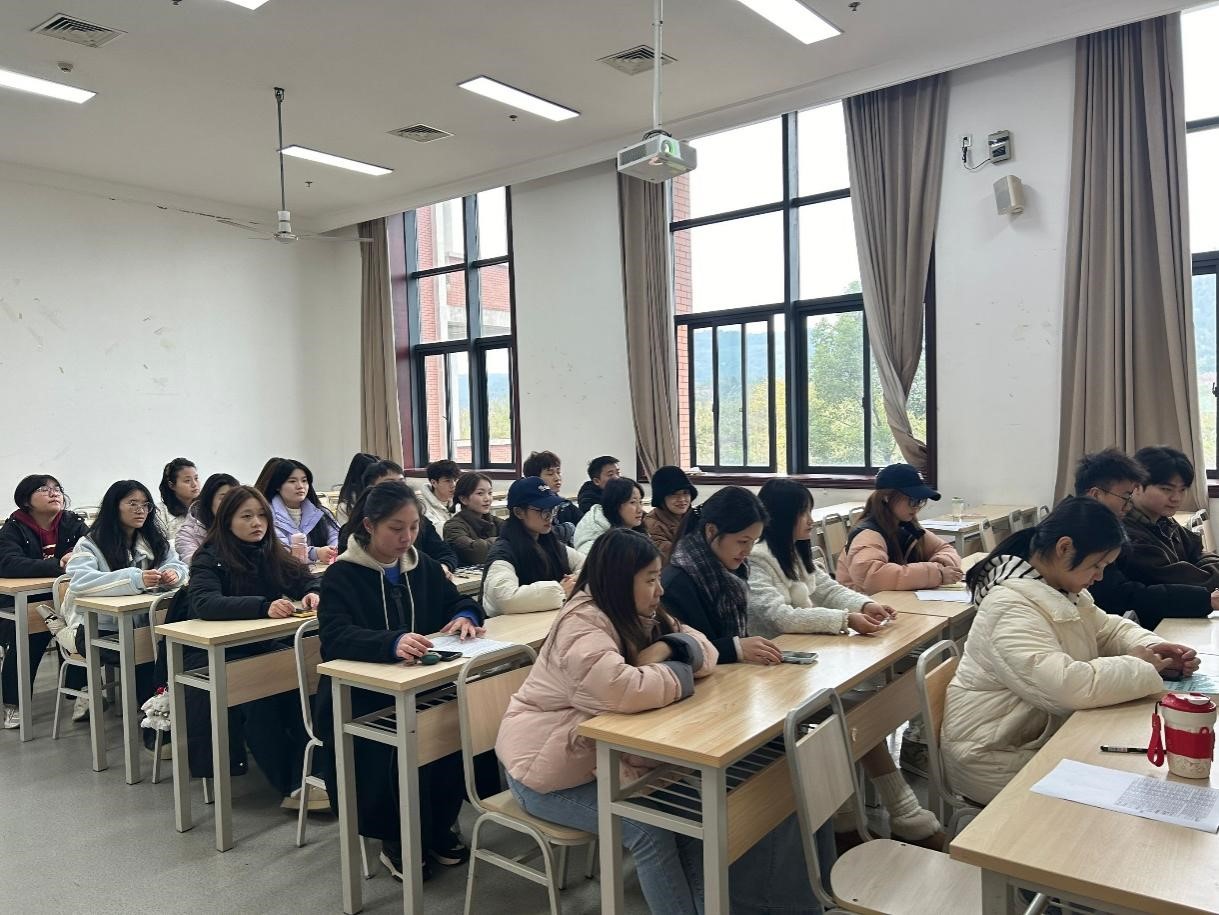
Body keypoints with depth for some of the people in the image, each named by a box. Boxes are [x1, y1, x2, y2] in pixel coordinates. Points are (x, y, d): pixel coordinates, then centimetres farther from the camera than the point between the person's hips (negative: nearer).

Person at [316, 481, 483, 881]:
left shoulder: (423, 566, 9)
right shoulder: (341, 575, -9)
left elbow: (458, 602, 15)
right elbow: (336, 637, -24)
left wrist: (464, 617, -12)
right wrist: (392, 643, -44)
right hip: (357, 698, -4)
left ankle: (437, 827, 0)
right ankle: (396, 842, -5)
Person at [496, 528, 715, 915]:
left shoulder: (640, 616, 3)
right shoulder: (581, 624, -25)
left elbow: (702, 648, 0)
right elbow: (623, 690, -41)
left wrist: (666, 649, -21)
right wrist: (678, 674, -23)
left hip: (601, 754, 8)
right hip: (548, 769, -8)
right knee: (649, 828, -20)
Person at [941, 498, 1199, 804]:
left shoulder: (1061, 589, 4)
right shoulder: (1012, 608, -27)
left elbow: (1109, 628, 18)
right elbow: (1067, 686, -36)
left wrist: (1155, 648, -3)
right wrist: (1137, 666, -20)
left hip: (1045, 735, 9)